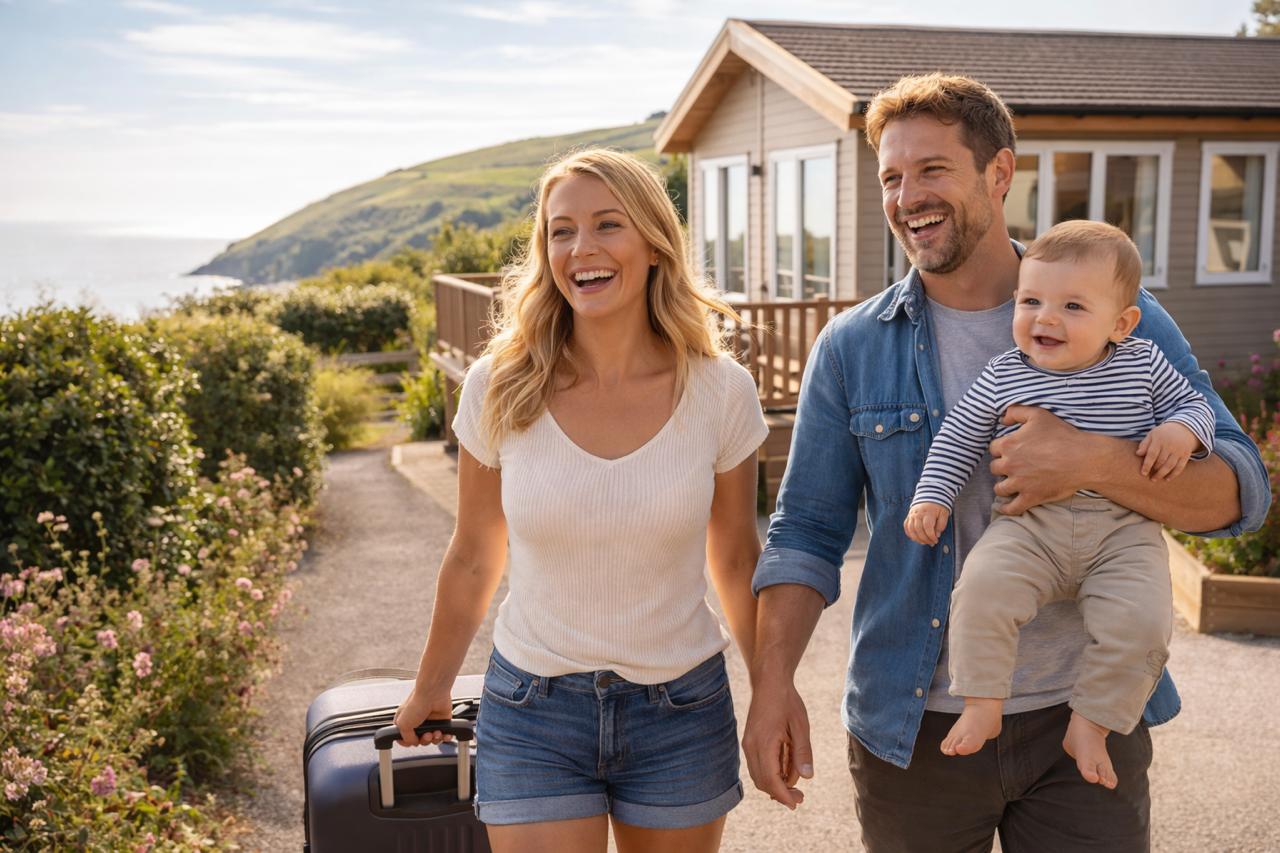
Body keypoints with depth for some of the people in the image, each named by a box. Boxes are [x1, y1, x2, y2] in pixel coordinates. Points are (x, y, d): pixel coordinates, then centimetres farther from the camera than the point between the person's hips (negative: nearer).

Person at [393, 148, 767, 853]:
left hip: (682, 710, 1)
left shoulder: (719, 391, -9)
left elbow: (735, 562, 4)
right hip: (533, 715, 0)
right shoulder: (499, 389, -9)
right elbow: (473, 559, 4)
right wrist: (429, 690, 14)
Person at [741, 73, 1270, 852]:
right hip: (915, 728, 1)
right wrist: (774, 679, -13)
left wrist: (1094, 463, -25)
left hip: (1085, 722, 0)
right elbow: (807, 531, 0)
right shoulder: (853, 349, -1)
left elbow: (1241, 490, -6)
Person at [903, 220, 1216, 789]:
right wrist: (931, 496, 1)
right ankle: (982, 706, -9)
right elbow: (957, 439, 11)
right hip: (1030, 525, 0)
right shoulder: (1003, 375, 2)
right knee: (982, 587, -27)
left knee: (1141, 622, -22)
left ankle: (1091, 724, 0)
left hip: (1123, 532, 0)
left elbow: (1193, 403, 15)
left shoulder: (1143, 365, 3)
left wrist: (1181, 430, -8)